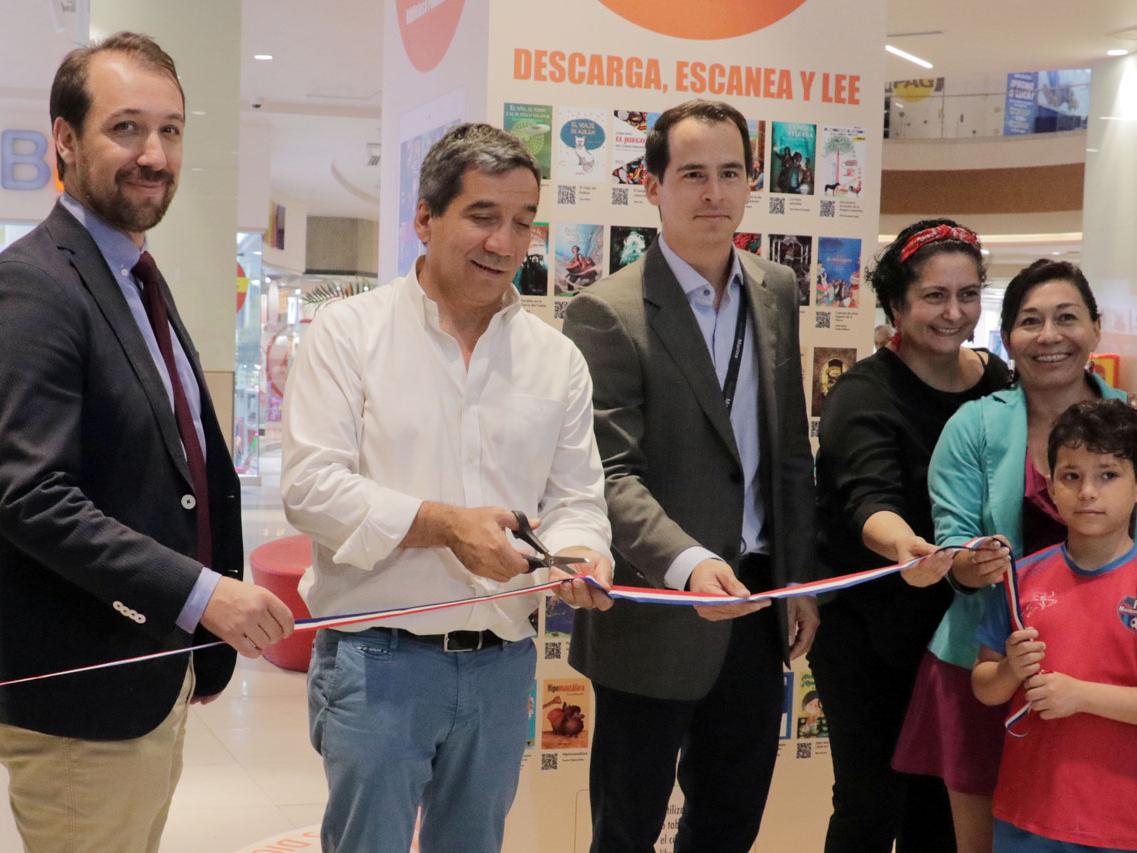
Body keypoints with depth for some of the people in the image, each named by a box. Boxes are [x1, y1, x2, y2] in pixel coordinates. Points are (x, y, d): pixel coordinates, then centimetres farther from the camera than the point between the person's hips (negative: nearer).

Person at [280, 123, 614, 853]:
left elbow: (575, 499, 8)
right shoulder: (349, 333, -4)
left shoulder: (557, 359, 7)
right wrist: (441, 523, -22)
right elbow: (311, 484, -11)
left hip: (502, 663, 4)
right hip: (375, 660, -4)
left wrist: (577, 552, -16)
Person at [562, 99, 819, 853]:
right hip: (658, 616, -6)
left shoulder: (777, 292, 7)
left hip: (756, 605, 6)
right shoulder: (608, 313, -13)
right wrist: (689, 564, -34)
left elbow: (791, 449, 12)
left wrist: (801, 578, 10)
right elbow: (612, 473, -19)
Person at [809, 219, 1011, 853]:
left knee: (937, 800, 12)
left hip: (952, 619, 5)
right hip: (866, 621, -5)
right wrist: (903, 545, -56)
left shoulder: (998, 380, 0)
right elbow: (870, 496, -35)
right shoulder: (866, 395, -18)